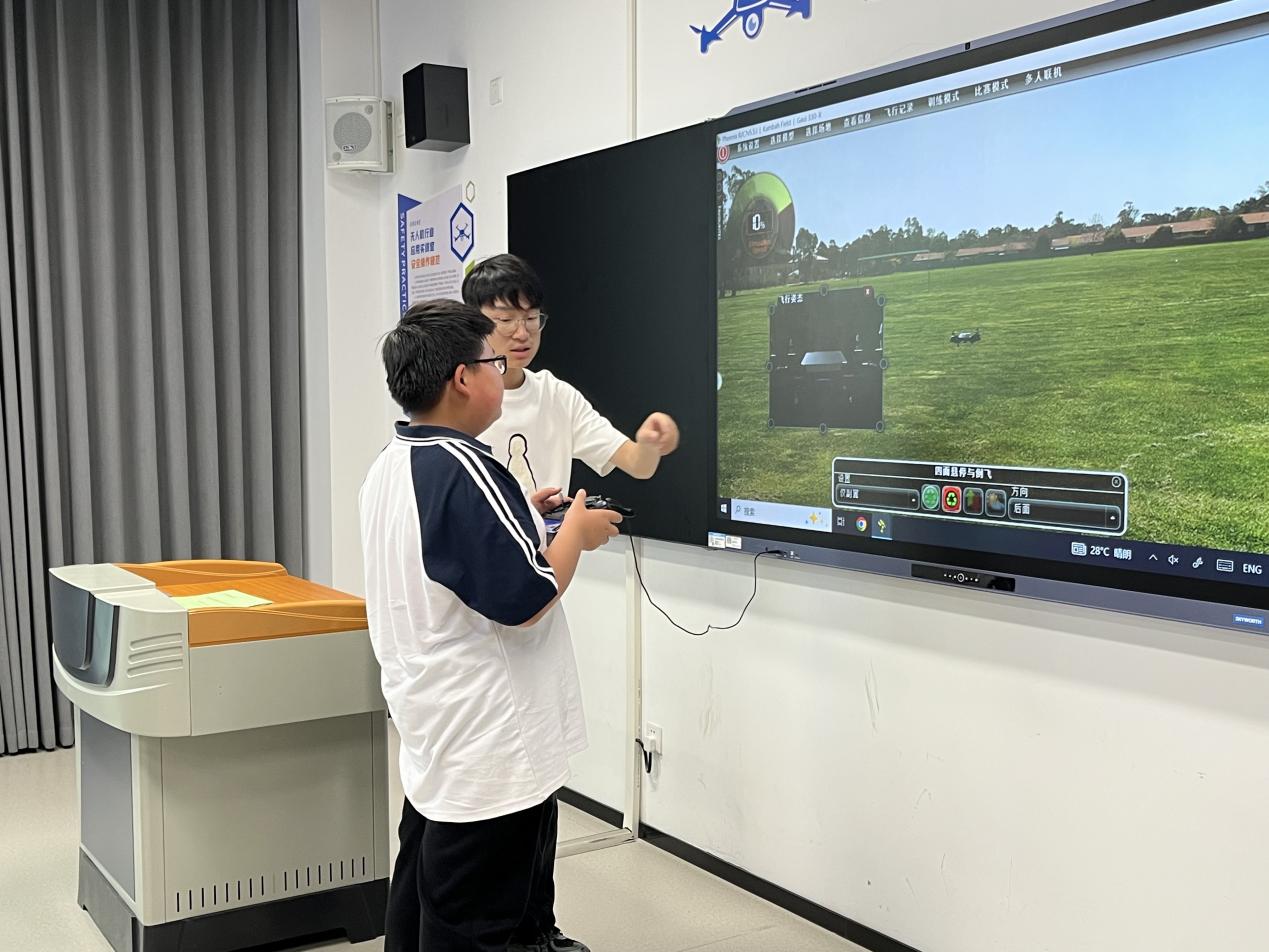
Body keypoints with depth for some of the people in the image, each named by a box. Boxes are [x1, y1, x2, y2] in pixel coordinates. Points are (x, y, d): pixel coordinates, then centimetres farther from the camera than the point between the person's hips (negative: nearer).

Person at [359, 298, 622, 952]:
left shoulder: (389, 466, 7)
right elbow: (525, 601, -23)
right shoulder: (464, 469, -23)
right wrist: (576, 532, -8)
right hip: (487, 750, -10)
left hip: (431, 737, 10)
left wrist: (522, 520, 14)